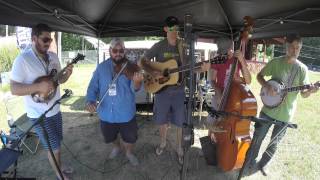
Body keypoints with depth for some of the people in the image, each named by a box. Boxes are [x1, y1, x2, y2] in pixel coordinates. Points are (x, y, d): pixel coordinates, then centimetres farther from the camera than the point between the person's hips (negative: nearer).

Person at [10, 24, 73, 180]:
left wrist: (66, 75, -10)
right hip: (39, 115, -6)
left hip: (55, 110, 6)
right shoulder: (22, 59, -17)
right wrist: (38, 87, -33)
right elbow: (14, 89, -18)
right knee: (54, 147, 6)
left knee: (55, 143, 23)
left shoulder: (53, 56, 3)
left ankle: (59, 166, 45)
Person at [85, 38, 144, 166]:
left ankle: (129, 152, 48)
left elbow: (134, 89, -21)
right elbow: (93, 87, 1)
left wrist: (137, 82, -44)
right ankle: (116, 146, 58)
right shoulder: (101, 67, -3)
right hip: (106, 114, 3)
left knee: (130, 138, 15)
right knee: (110, 137, 24)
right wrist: (90, 101, -18)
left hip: (126, 114, -2)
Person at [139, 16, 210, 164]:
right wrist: (152, 72, -21)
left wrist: (201, 68, -20)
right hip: (162, 90, 0)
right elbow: (142, 62, -2)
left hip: (178, 91, 0)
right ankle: (163, 142, 42)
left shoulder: (183, 46, 0)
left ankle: (179, 147, 30)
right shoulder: (159, 46, -4)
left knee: (180, 121, 7)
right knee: (162, 119, 15)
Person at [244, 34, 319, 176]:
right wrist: (267, 86, -16)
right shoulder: (276, 62, -6)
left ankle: (262, 164, 37)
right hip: (268, 110, -1)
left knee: (274, 143, 15)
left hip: (285, 115, 1)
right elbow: (259, 76, 3)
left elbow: (303, 94, -1)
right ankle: (250, 163, 31)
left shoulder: (302, 69, -4)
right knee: (257, 139, 9)